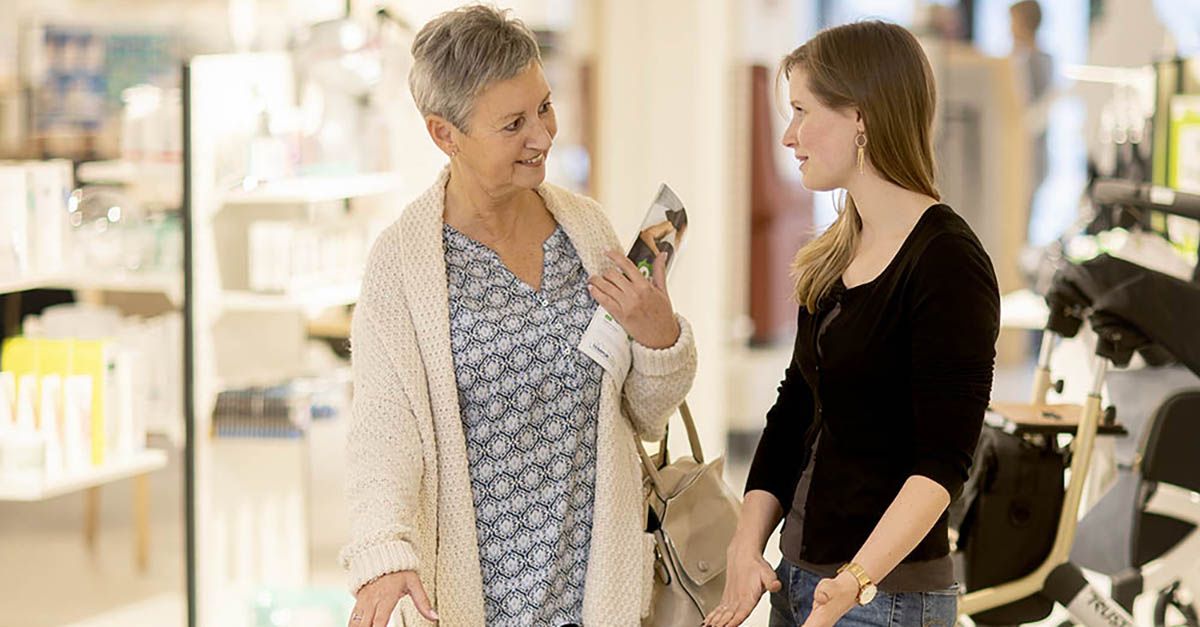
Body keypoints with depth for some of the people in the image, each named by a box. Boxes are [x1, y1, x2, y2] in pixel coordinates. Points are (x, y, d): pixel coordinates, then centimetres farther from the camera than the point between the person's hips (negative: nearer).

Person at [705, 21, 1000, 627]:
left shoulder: (947, 263, -15)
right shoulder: (831, 258, 10)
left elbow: (942, 462, -20)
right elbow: (793, 410, 10)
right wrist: (747, 547, -2)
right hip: (795, 578, 8)